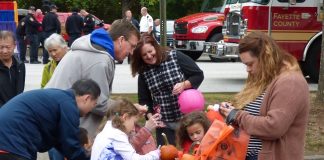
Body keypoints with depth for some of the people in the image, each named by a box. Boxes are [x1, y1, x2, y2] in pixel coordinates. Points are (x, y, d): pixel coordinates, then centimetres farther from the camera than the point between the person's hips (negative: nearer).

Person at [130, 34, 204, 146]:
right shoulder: (143, 72, 0)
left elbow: (198, 75, -5)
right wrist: (150, 117, -11)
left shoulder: (176, 57, -9)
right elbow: (144, 100, 5)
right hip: (163, 123, 3)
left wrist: (184, 85, -22)